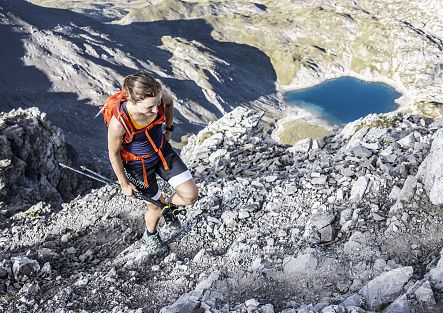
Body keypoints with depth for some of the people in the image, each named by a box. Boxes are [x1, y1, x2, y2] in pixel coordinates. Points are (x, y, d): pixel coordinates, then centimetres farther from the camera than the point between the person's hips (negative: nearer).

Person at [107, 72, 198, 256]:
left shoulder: (160, 94, -29)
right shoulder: (119, 123, -38)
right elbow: (113, 154, -18)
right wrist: (124, 184, -5)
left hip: (163, 151, 4)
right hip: (138, 164, -3)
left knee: (191, 195, -2)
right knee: (156, 209, 16)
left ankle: (167, 203, 35)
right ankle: (150, 236, 52)